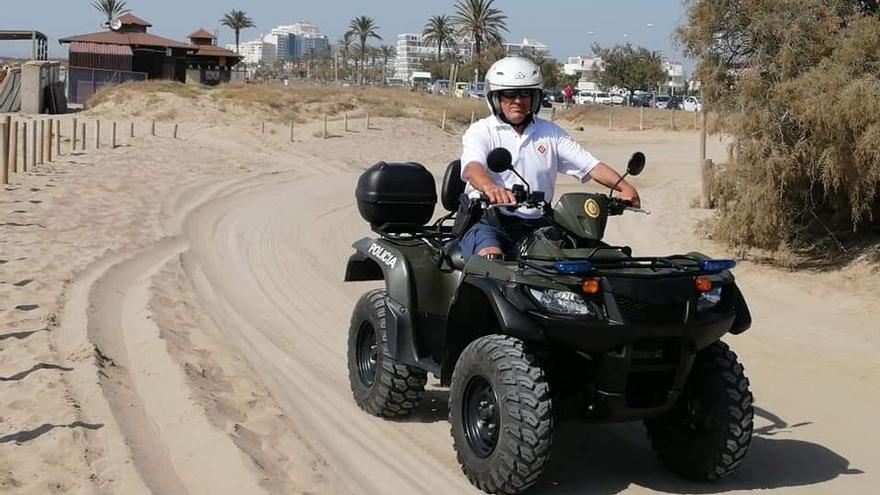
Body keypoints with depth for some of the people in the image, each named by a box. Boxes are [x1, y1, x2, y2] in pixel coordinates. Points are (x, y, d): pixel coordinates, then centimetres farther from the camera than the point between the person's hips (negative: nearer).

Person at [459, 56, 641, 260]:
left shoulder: (550, 132, 16)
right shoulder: (480, 131, 3)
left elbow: (590, 165, 8)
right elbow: (472, 168, -17)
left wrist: (624, 187, -11)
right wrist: (491, 188, -42)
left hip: (536, 224, 4)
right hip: (486, 221, -4)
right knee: (491, 254, -35)